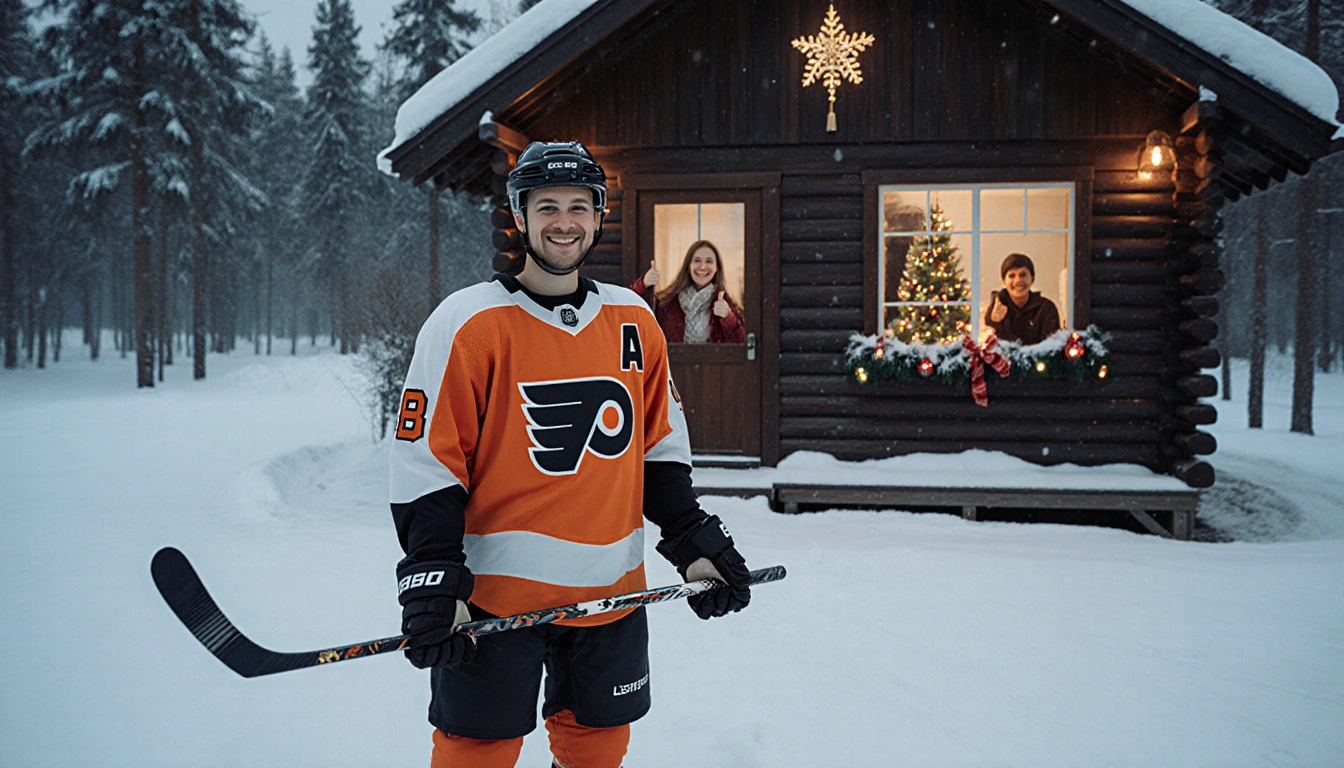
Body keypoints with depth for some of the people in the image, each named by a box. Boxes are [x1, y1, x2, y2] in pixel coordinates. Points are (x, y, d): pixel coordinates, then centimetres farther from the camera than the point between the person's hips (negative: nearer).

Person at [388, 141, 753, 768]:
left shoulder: (634, 321, 7)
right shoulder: (468, 322, -8)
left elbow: (660, 447, 13)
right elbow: (426, 462, -9)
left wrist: (693, 541, 7)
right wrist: (432, 578, -15)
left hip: (612, 591, 4)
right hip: (496, 594, -4)